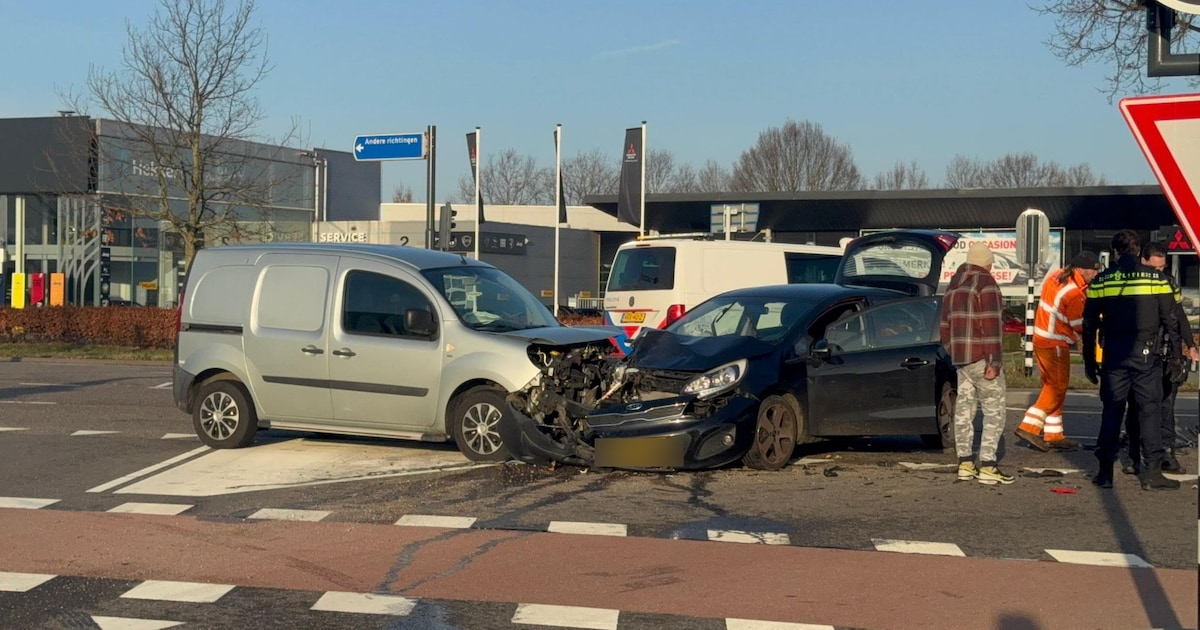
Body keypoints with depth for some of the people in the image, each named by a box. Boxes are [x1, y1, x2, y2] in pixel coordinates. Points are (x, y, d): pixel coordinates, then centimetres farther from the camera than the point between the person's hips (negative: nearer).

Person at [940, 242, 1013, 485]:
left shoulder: (953, 286, 16)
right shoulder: (986, 283, -9)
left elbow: (945, 325, 19)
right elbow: (991, 325, -17)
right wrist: (994, 361, -18)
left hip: (960, 357, 8)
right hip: (981, 357, -8)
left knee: (964, 408, 10)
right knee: (994, 410, -3)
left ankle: (965, 464, 11)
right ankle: (987, 466, -8)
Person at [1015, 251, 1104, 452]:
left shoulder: (1055, 277, 4)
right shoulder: (1073, 293, -22)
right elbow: (1080, 326, -13)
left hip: (1041, 339, 9)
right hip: (1055, 345, -9)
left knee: (1052, 387, 14)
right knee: (1057, 388, -1)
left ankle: (1054, 435, 19)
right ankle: (1029, 427, -4)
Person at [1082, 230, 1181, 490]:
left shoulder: (1100, 281, 4)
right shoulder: (1156, 278, -1)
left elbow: (1089, 325, 6)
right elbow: (1171, 321, -1)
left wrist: (1089, 362, 14)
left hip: (1114, 355, 2)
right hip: (1146, 355, -2)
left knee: (1111, 411, 9)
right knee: (1150, 410, 3)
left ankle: (1105, 471, 9)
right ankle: (1152, 472, 2)